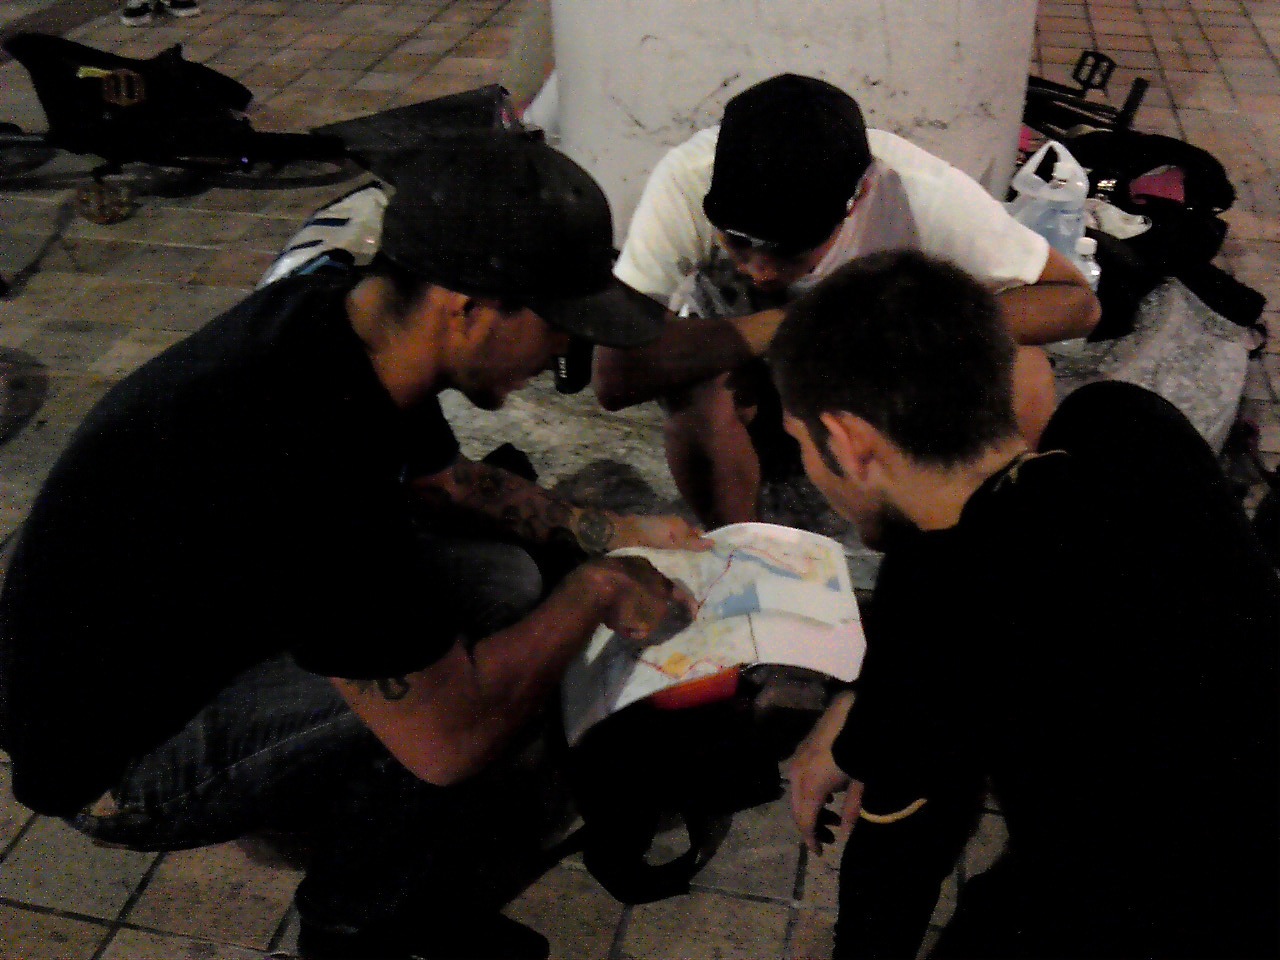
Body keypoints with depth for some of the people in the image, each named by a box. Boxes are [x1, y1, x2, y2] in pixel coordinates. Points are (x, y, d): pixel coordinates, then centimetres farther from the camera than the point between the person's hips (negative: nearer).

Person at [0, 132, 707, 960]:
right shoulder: (304, 456, -39)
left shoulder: (350, 315, -10)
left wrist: (607, 532, 1)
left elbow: (438, 482, 11)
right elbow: (449, 737, -33)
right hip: (117, 761, -8)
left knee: (503, 583, -3)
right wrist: (594, 591, -19)